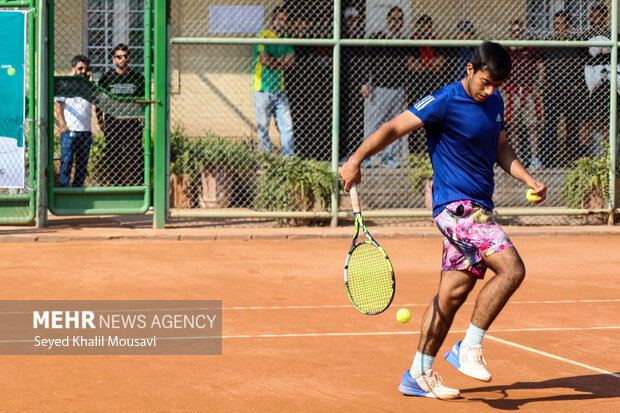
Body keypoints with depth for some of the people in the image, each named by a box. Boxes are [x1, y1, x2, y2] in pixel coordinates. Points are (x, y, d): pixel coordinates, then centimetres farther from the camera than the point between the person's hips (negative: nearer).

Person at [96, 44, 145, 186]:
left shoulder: (138, 78, 9)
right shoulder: (107, 78, 7)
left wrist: (141, 120, 4)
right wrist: (101, 122, -1)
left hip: (132, 124, 0)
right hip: (112, 125, 0)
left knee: (136, 156, -6)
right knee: (113, 158, 2)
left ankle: (139, 186, -5)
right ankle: (115, 186, 7)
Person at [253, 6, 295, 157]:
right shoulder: (264, 36, -4)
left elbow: (291, 61, 7)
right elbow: (265, 59, -14)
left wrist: (275, 61, -7)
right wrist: (281, 61, 2)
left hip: (279, 89, 6)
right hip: (264, 89, -6)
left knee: (287, 125, -1)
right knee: (263, 126, -2)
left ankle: (290, 157, 0)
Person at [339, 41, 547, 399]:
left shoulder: (494, 101, 11)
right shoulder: (445, 102, -13)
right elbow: (394, 128, -17)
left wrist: (529, 179, 9)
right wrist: (356, 160, -28)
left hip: (478, 208, 8)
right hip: (457, 205, -8)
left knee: (453, 292, 8)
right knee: (512, 269, -20)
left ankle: (419, 375, 14)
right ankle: (469, 348, -9)